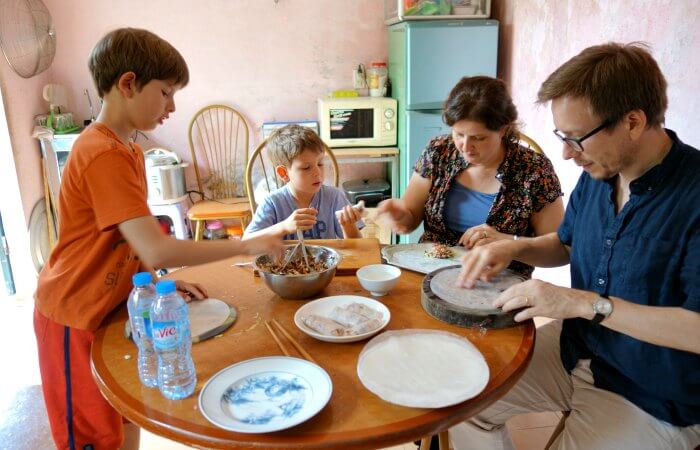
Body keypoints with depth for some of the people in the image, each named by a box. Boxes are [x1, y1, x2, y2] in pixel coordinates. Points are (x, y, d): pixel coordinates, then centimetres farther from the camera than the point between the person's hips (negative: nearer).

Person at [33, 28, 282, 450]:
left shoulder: (129, 150, 6)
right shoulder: (104, 154, -26)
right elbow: (156, 249, -34)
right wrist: (246, 245, -27)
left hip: (112, 306, 8)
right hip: (77, 315, -8)